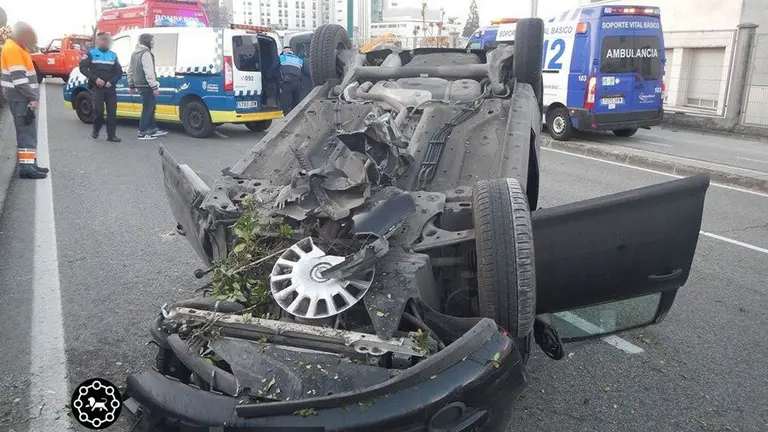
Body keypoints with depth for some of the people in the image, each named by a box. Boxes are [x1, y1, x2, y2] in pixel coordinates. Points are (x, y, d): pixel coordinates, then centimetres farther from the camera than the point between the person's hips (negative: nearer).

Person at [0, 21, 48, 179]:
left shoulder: (17, 47, 17)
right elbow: (18, 77, -21)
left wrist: (32, 96, 16)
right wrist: (32, 98, -22)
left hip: (24, 97, 10)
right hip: (20, 98, -10)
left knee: (28, 132, 13)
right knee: (27, 132, -10)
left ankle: (30, 164, 19)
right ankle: (26, 167, -10)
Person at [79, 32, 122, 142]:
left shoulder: (113, 55, 14)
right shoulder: (91, 54, 4)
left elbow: (119, 72, 10)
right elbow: (83, 68, -4)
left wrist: (111, 81, -7)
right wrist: (95, 78, -15)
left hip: (110, 88, 3)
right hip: (97, 87, -3)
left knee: (112, 111, -3)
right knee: (98, 110, -7)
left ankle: (111, 135, 0)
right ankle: (96, 130, 16)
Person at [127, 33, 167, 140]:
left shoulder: (135, 54, 18)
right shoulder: (146, 53, -15)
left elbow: (130, 70, 24)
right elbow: (149, 72, -23)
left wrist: (131, 85, 28)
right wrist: (155, 87, -24)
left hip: (139, 85, 10)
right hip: (146, 86, -10)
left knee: (150, 107, 19)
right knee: (147, 109, -4)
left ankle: (153, 129, 25)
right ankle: (142, 133, -1)